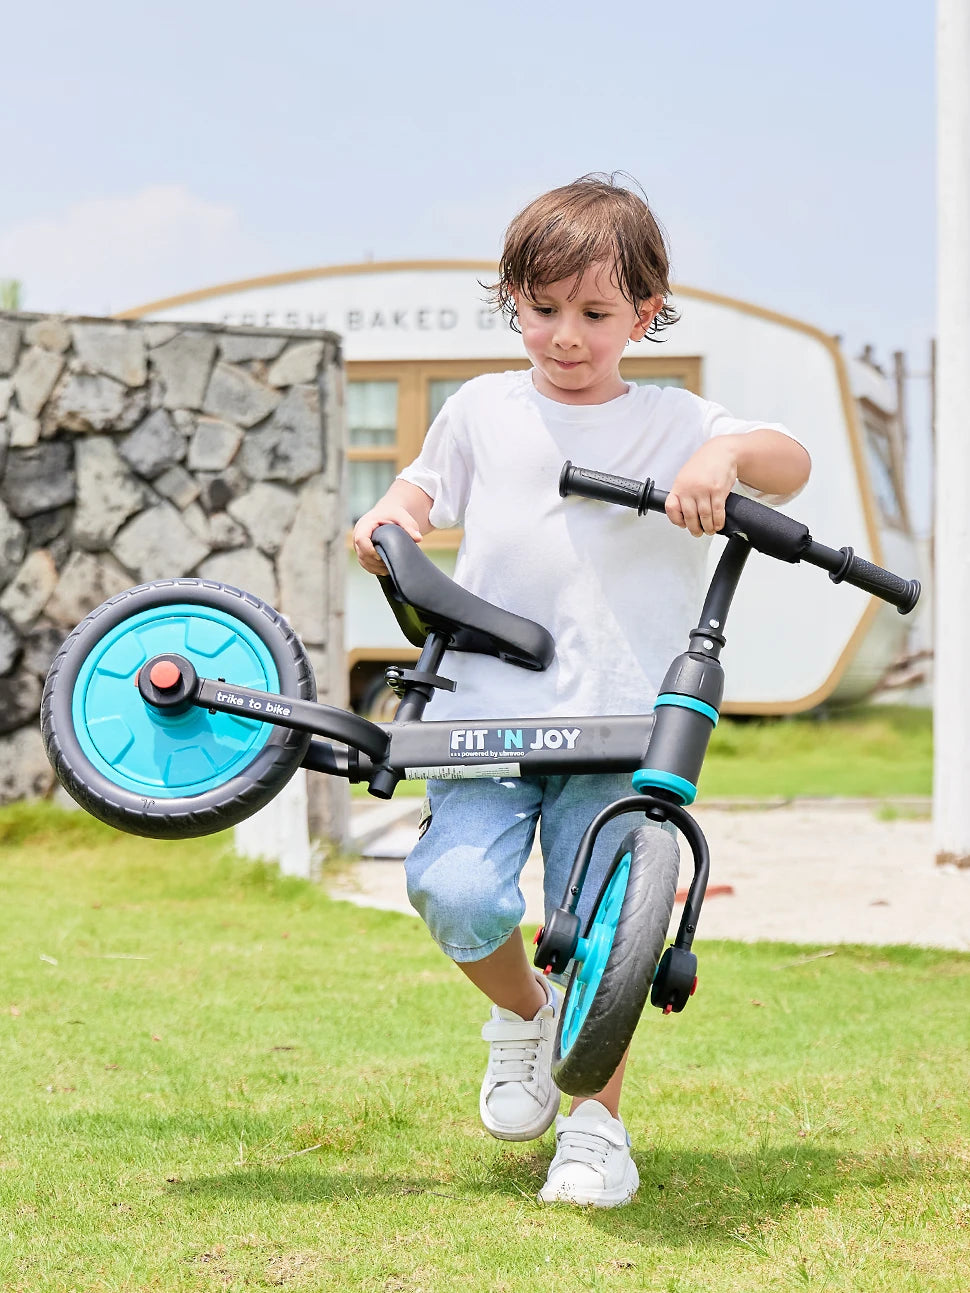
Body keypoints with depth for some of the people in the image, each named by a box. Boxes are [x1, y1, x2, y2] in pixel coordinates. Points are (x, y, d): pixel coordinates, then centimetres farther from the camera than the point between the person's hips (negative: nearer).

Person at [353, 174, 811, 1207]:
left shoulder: (672, 423, 8)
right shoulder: (482, 410, 13)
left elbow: (790, 468, 0)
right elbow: (426, 488, 25)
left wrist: (730, 456, -21)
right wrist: (390, 521, 2)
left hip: (617, 724, -1)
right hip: (485, 710, 1)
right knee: (455, 891, -18)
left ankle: (597, 1123, 13)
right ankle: (522, 1011, 14)